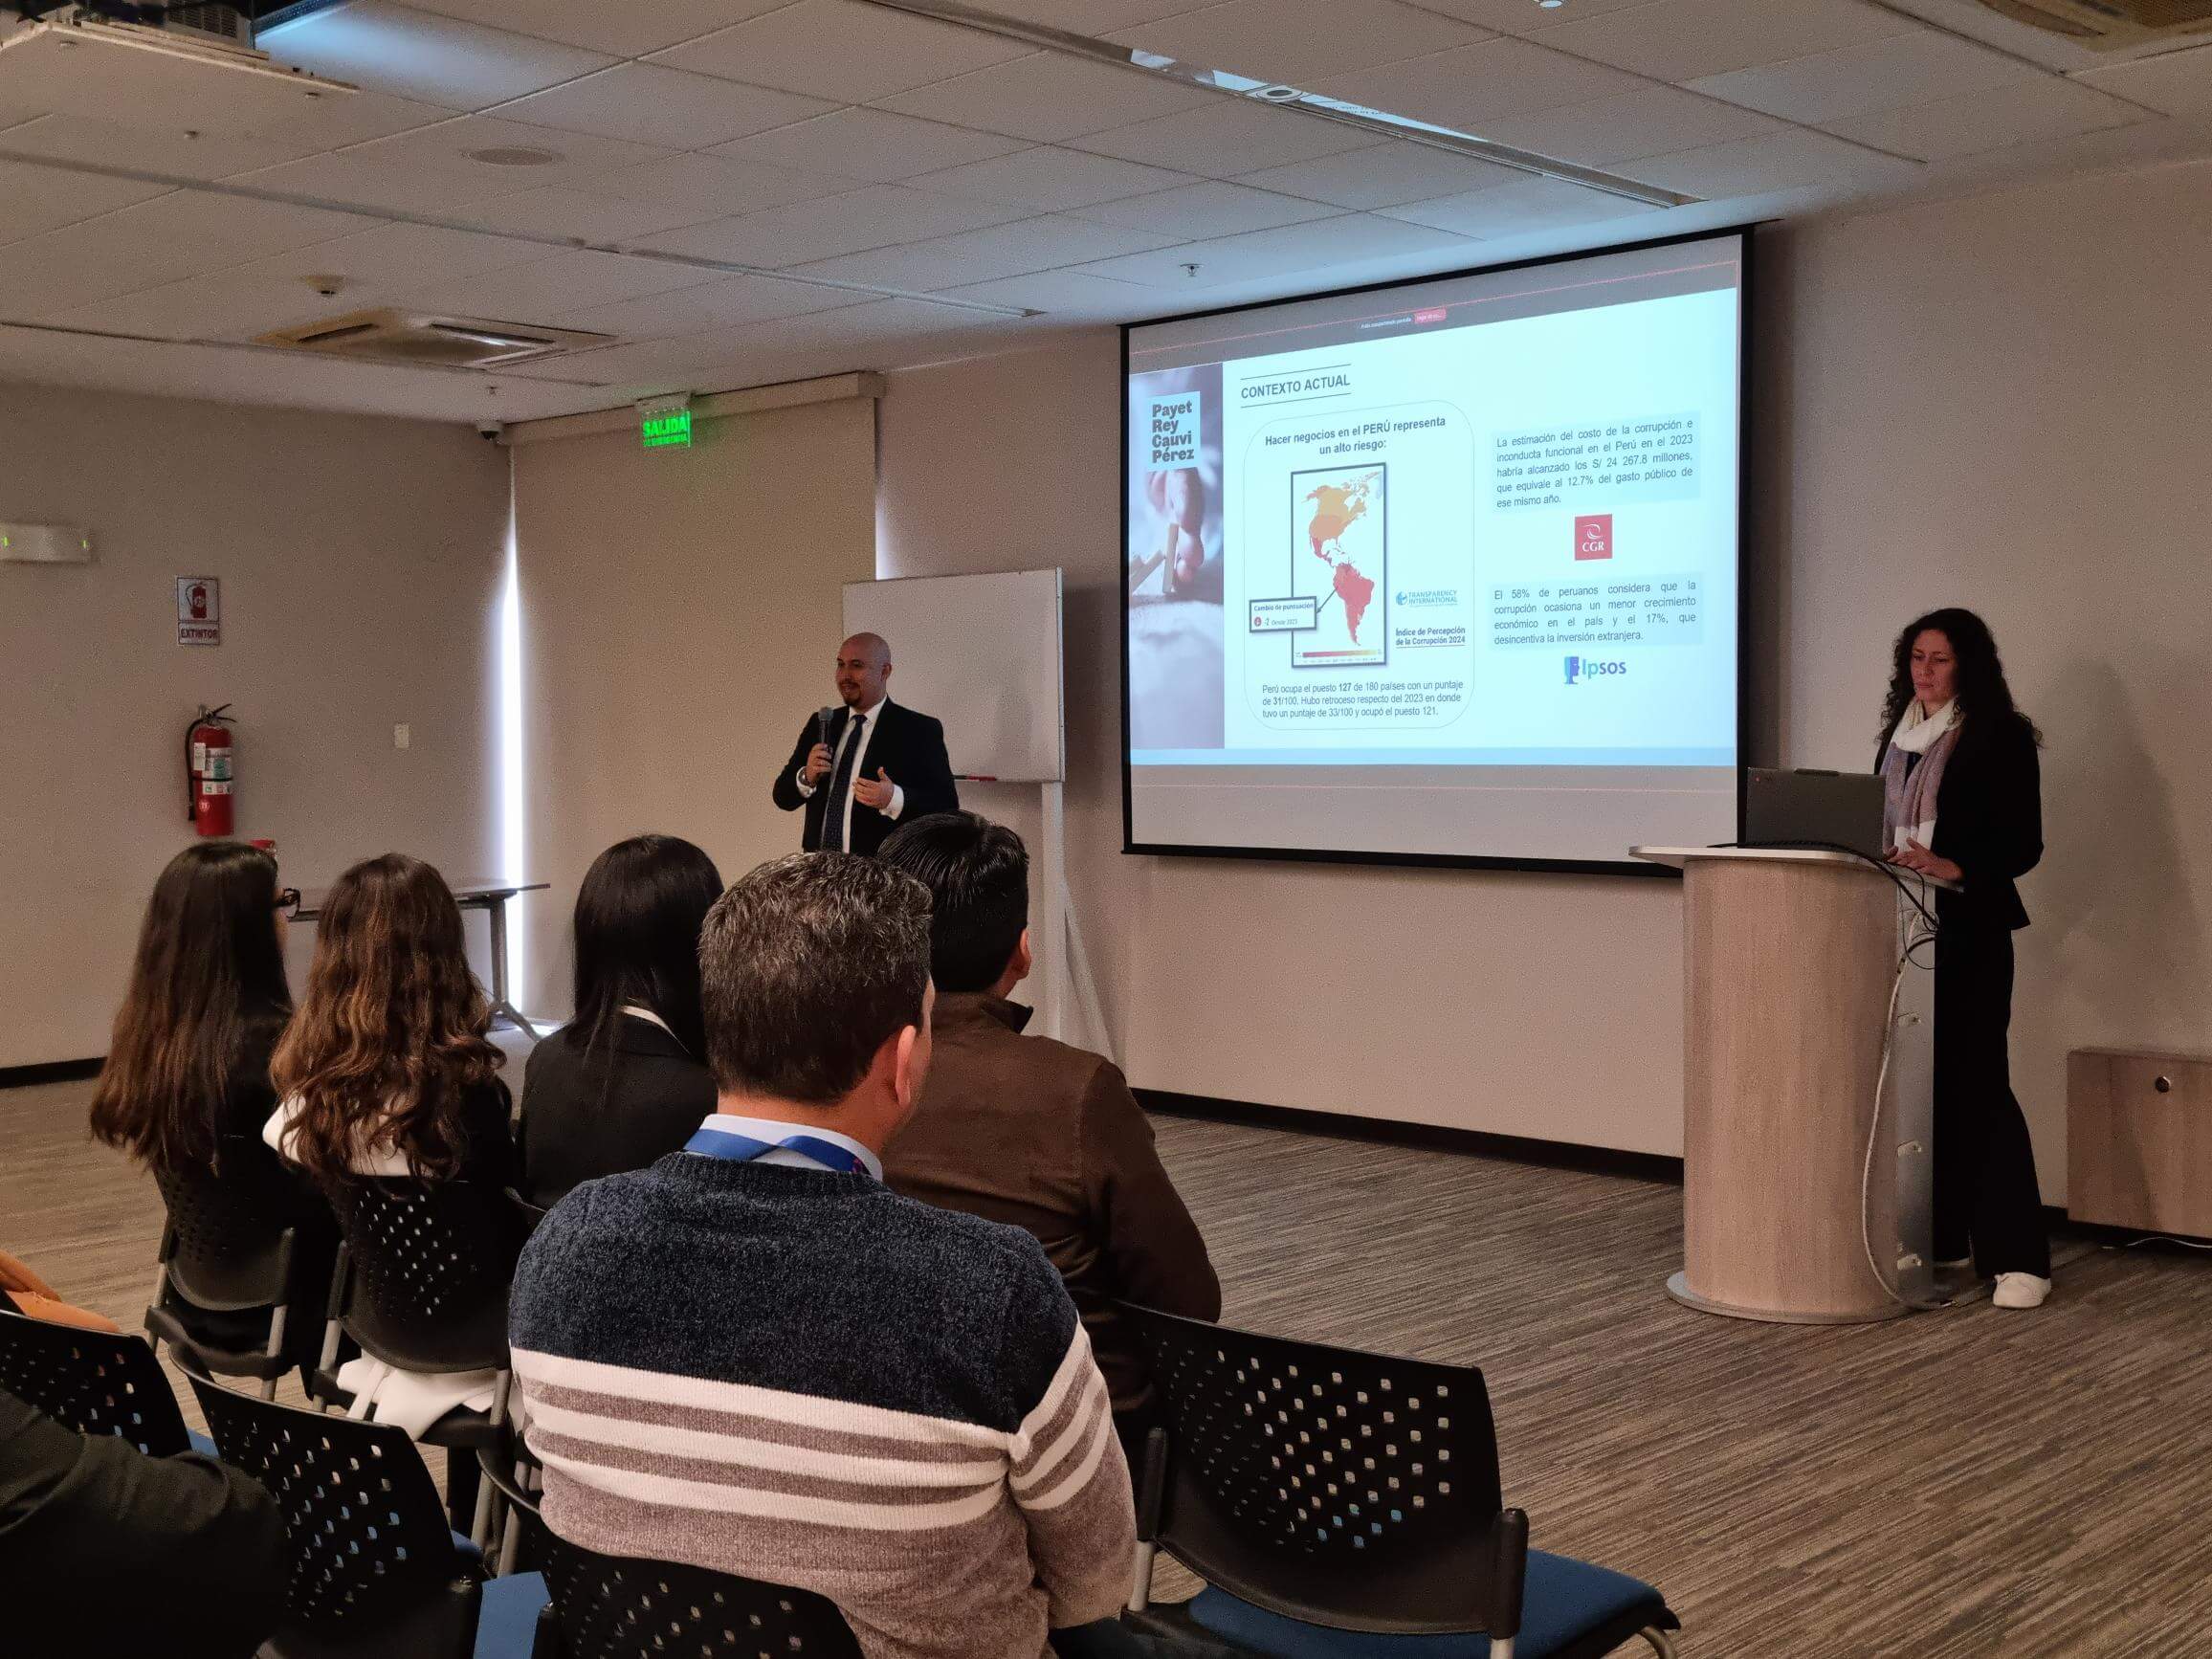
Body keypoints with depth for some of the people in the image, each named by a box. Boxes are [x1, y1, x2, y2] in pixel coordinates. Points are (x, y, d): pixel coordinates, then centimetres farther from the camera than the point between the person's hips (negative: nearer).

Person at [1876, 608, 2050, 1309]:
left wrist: (1954, 868, -24)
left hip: (1969, 931, -6)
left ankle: (2018, 1258, -8)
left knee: (1976, 1082, -11)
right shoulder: (1900, 737, 15)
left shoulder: (2000, 737, -4)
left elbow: (2024, 844, -10)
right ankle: (1938, 1239, 16)